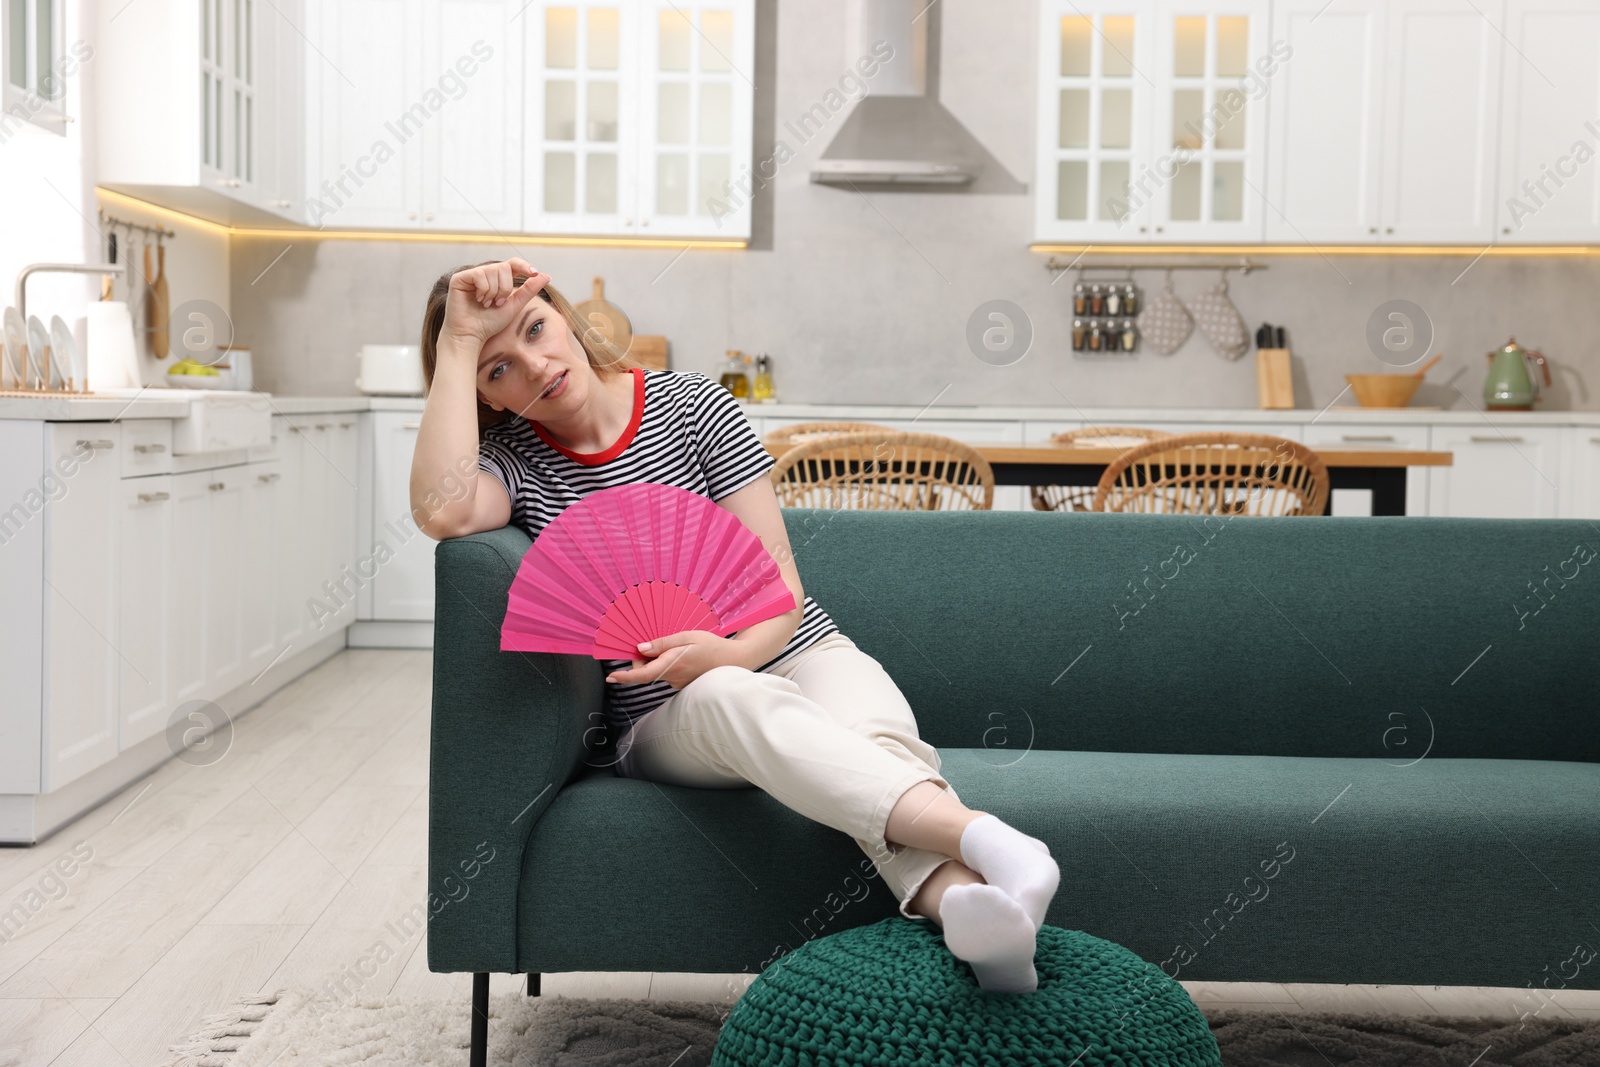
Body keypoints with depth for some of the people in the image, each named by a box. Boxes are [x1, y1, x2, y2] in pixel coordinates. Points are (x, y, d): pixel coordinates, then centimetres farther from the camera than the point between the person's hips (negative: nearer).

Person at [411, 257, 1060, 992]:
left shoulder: (691, 405, 2)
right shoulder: (512, 459, 4)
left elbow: (781, 585, -2)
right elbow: (442, 512, -24)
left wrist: (732, 653, -25)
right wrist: (459, 341, -16)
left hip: (796, 656, 1)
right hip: (664, 721, -1)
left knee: (873, 733, -35)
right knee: (736, 700, -38)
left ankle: (963, 903, -66)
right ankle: (980, 836, -60)